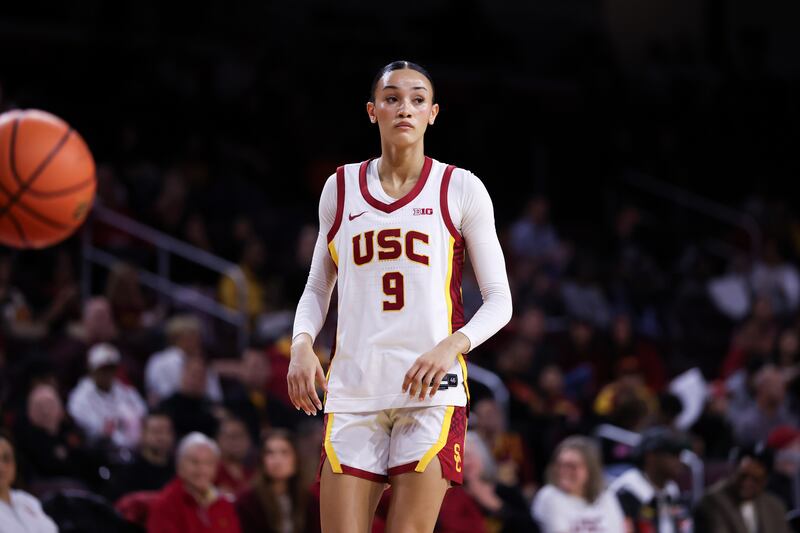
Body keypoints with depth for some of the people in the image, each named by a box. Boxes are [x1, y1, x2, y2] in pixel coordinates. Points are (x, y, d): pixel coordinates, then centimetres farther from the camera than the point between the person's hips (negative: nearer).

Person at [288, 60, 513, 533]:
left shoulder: (460, 189, 3)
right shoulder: (341, 188, 11)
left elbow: (499, 300, 3)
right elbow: (317, 288, 19)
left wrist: (452, 345, -16)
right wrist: (302, 343, -1)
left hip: (432, 388, -2)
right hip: (353, 390, 2)